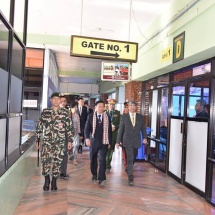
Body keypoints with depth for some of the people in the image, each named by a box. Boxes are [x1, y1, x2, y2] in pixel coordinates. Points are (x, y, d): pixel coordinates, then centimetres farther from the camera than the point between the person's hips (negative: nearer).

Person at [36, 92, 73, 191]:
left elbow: (69, 127, 5)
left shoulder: (64, 112, 4)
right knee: (45, 160, -7)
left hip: (60, 142, 0)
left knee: (57, 162, 3)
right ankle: (47, 180, 16)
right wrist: (37, 139, 6)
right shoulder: (45, 112, 5)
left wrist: (70, 140, 1)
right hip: (47, 141, 0)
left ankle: (54, 181, 22)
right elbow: (39, 126, 8)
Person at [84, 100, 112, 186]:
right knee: (93, 159, 13)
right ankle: (94, 175, 33)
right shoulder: (90, 116, 1)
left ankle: (101, 178, -6)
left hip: (103, 142, 0)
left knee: (102, 160, -11)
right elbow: (87, 128, -2)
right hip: (93, 142, 1)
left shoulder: (107, 117, 5)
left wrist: (109, 142, 7)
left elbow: (109, 130, 9)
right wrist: (87, 138, -18)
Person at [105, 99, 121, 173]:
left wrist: (115, 127, -14)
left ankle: (108, 164, 22)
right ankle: (107, 165, 9)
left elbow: (120, 123, 3)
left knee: (111, 150, 9)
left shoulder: (117, 113, 5)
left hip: (114, 134, 1)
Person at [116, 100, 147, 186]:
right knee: (130, 159, -10)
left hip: (136, 141, 3)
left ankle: (128, 169, 47)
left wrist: (145, 138, -9)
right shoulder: (124, 117, -3)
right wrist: (118, 141, -1)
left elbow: (143, 128, 6)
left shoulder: (140, 117, 3)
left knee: (133, 158, 19)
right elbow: (120, 129, 0)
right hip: (128, 141, -3)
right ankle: (130, 178, -7)